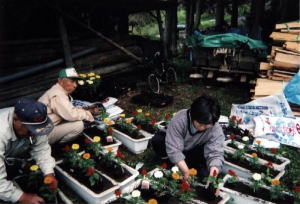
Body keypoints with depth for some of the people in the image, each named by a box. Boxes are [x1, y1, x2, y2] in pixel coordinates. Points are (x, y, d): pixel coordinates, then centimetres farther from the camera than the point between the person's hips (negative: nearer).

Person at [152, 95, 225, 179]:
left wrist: (215, 166, -52)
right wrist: (185, 171, -38)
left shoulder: (216, 130, -26)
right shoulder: (180, 119, -33)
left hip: (195, 152, 2)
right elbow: (173, 148, -34)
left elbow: (216, 153, -30)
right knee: (157, 140, -26)